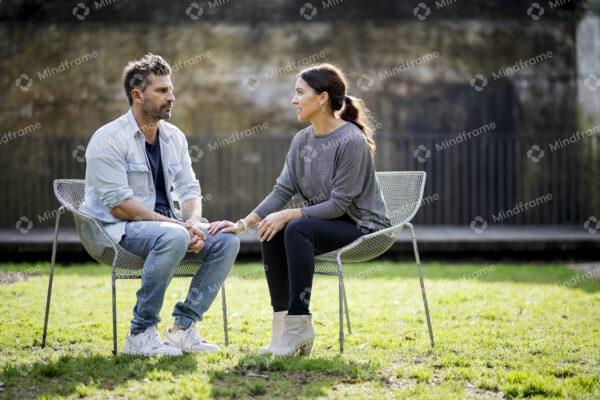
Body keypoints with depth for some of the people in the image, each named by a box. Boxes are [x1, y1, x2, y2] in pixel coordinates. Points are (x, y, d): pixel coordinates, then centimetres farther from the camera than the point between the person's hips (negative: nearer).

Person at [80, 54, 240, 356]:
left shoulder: (173, 137, 11)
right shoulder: (109, 139, -13)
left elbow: (189, 189, 10)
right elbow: (119, 204, -20)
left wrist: (193, 223, -14)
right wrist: (178, 225, -21)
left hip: (164, 223, 8)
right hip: (120, 229, -8)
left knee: (227, 241, -11)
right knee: (174, 237, -37)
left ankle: (182, 328, -8)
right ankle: (141, 334, -26)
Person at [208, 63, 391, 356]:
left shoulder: (351, 141, -19)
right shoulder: (302, 140, 5)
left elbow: (339, 204, -21)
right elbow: (282, 190, 1)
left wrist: (288, 215, -25)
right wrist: (243, 224, -11)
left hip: (362, 226, -7)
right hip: (324, 221, 7)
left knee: (297, 228, -32)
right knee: (271, 232, -19)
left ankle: (297, 326, -27)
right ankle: (282, 324, -17)